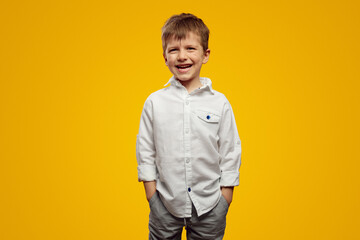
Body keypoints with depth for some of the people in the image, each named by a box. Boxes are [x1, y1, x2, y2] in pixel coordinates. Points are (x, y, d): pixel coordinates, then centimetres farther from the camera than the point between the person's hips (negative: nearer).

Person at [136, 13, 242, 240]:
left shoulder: (220, 103, -4)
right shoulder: (155, 102, -3)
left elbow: (231, 153, 0)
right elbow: (145, 151, 2)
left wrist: (224, 201, 0)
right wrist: (152, 196, 1)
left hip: (209, 206, 0)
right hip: (165, 204, 1)